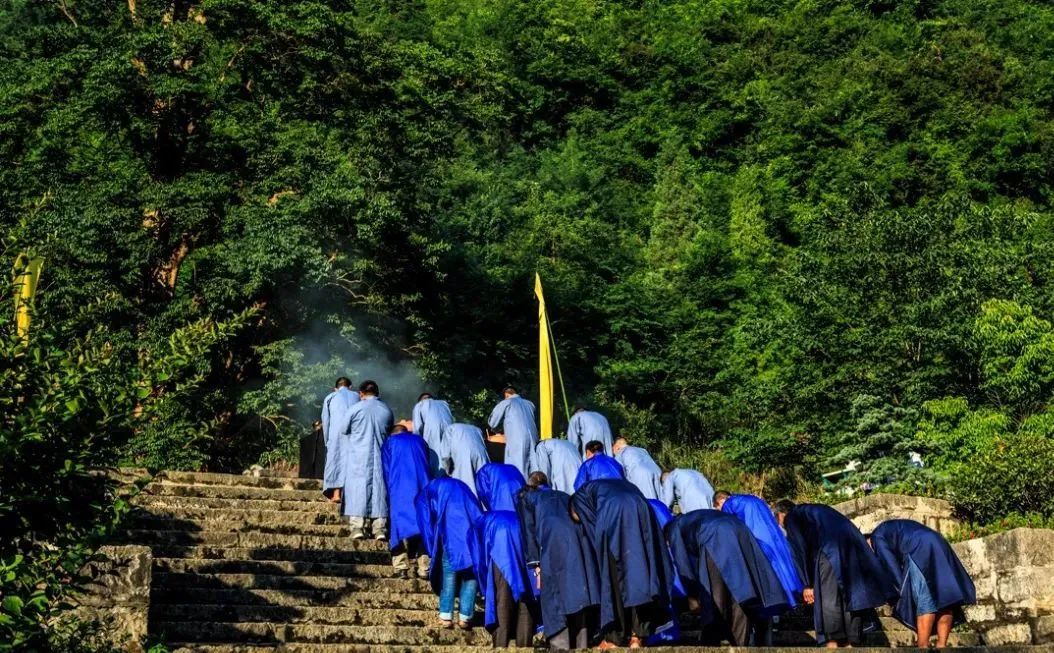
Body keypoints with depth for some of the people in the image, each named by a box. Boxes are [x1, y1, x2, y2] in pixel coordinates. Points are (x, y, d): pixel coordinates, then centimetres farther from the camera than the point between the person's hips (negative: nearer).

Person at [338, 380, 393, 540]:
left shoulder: (356, 408, -8)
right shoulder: (387, 411, 2)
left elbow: (342, 431, 3)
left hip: (359, 458, -3)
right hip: (381, 458, 3)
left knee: (358, 488, 0)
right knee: (379, 488, 6)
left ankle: (358, 526, -7)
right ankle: (380, 527, 1)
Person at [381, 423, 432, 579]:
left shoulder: (389, 442, 17)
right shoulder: (419, 440, 23)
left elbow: (386, 472, 12)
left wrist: (390, 494, 17)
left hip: (400, 490, -2)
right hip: (423, 488, 2)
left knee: (400, 522, -2)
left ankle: (402, 567, -12)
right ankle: (424, 567, -5)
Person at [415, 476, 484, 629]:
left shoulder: (428, 492, 28)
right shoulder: (461, 487, 39)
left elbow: (426, 525, 17)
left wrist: (433, 553, 17)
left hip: (450, 527, -3)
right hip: (474, 525, 3)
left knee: (448, 571, 7)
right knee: (472, 572, 8)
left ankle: (446, 616, 1)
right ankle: (465, 617, 3)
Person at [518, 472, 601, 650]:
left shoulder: (527, 498, 25)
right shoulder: (564, 496, 37)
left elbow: (528, 529, 11)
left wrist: (535, 564, 4)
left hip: (554, 540, -4)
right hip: (577, 534, 4)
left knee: (555, 591, -2)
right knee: (578, 591, 7)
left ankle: (560, 645, -11)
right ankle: (582, 644, 3)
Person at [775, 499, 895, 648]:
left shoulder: (791, 518, 16)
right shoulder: (816, 511, 37)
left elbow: (799, 550, 4)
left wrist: (807, 584, 4)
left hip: (829, 547, -7)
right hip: (852, 540, 7)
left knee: (828, 597, -6)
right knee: (850, 596, 7)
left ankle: (832, 643, -14)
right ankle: (851, 644, 3)